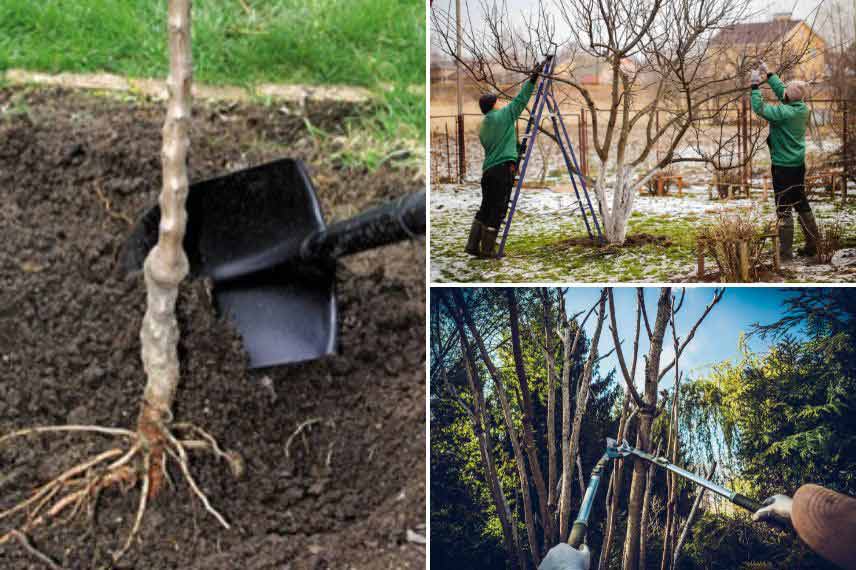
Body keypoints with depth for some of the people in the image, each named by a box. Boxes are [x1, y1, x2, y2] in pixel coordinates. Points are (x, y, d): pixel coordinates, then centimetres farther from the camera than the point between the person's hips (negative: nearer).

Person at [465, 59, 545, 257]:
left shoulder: (483, 127, 18)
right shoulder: (503, 115, -2)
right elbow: (521, 99, -2)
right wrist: (533, 78, 3)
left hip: (488, 170, 7)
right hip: (504, 167, -7)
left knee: (485, 209, 14)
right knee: (497, 210, -4)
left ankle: (473, 245, 11)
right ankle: (487, 249, -4)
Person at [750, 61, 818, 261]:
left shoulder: (784, 112, -23)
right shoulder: (803, 108, 1)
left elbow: (759, 108, -20)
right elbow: (781, 91, 15)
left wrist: (755, 85, -10)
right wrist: (768, 74, 20)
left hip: (783, 167, -8)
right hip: (799, 164, 8)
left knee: (784, 209, -3)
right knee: (802, 204, 17)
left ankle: (785, 251, -2)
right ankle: (813, 245, 22)